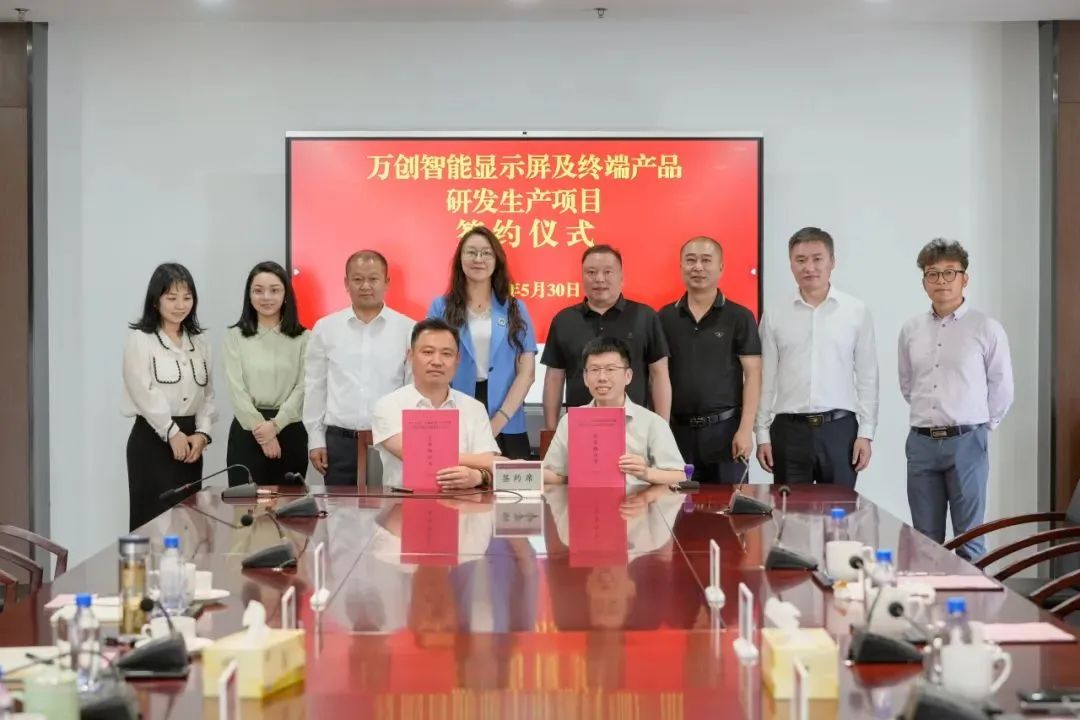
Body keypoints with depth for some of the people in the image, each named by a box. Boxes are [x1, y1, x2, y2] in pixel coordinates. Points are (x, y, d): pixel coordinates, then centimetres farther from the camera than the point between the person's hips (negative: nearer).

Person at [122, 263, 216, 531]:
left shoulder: (200, 343, 13)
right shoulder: (139, 340, -3)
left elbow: (207, 394, 11)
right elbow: (145, 394, -12)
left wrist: (202, 433, -4)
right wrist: (172, 433, -17)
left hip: (190, 439, 5)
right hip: (152, 439, -5)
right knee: (155, 520, -6)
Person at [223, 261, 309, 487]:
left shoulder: (302, 338, 4)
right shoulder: (235, 337, 4)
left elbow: (302, 388, -3)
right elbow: (237, 390, -3)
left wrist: (275, 424, -15)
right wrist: (260, 427, -12)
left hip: (290, 431, 0)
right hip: (247, 431, 0)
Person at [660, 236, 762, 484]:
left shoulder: (740, 317, 0)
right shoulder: (665, 317, 7)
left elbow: (752, 375, -3)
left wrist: (746, 429, -11)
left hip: (725, 427, -2)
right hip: (677, 428, 2)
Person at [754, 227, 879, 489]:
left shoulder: (857, 312, 1)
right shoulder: (775, 315, 4)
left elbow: (867, 377, 3)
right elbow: (766, 380, 6)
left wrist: (866, 433, -2)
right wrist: (762, 434, 2)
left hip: (839, 428, 0)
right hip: (789, 429, 1)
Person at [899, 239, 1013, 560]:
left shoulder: (986, 328, -4)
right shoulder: (911, 329, 6)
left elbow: (1002, 388, 2)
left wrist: (980, 427, 7)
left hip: (966, 443, -3)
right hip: (921, 441, 4)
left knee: (969, 537, 2)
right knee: (925, 539, 9)